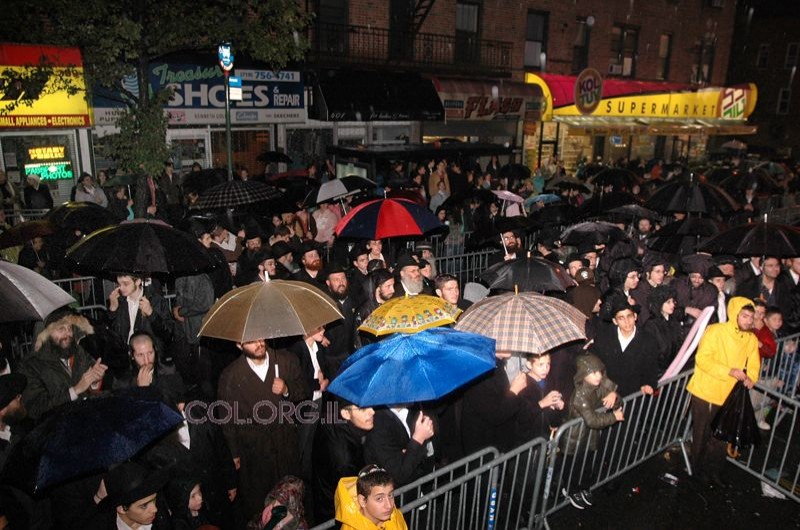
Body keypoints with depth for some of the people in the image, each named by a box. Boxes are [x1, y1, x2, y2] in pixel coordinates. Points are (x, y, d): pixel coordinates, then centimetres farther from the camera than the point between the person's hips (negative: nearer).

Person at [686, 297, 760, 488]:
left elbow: (754, 365, 9)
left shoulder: (752, 339, 2)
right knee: (702, 435, 10)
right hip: (705, 392, -4)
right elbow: (702, 358, -20)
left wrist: (750, 378, -12)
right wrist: (730, 371, -25)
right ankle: (699, 470, 29)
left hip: (728, 395, 4)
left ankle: (714, 471, 30)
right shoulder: (716, 331, -15)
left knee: (721, 436, 11)